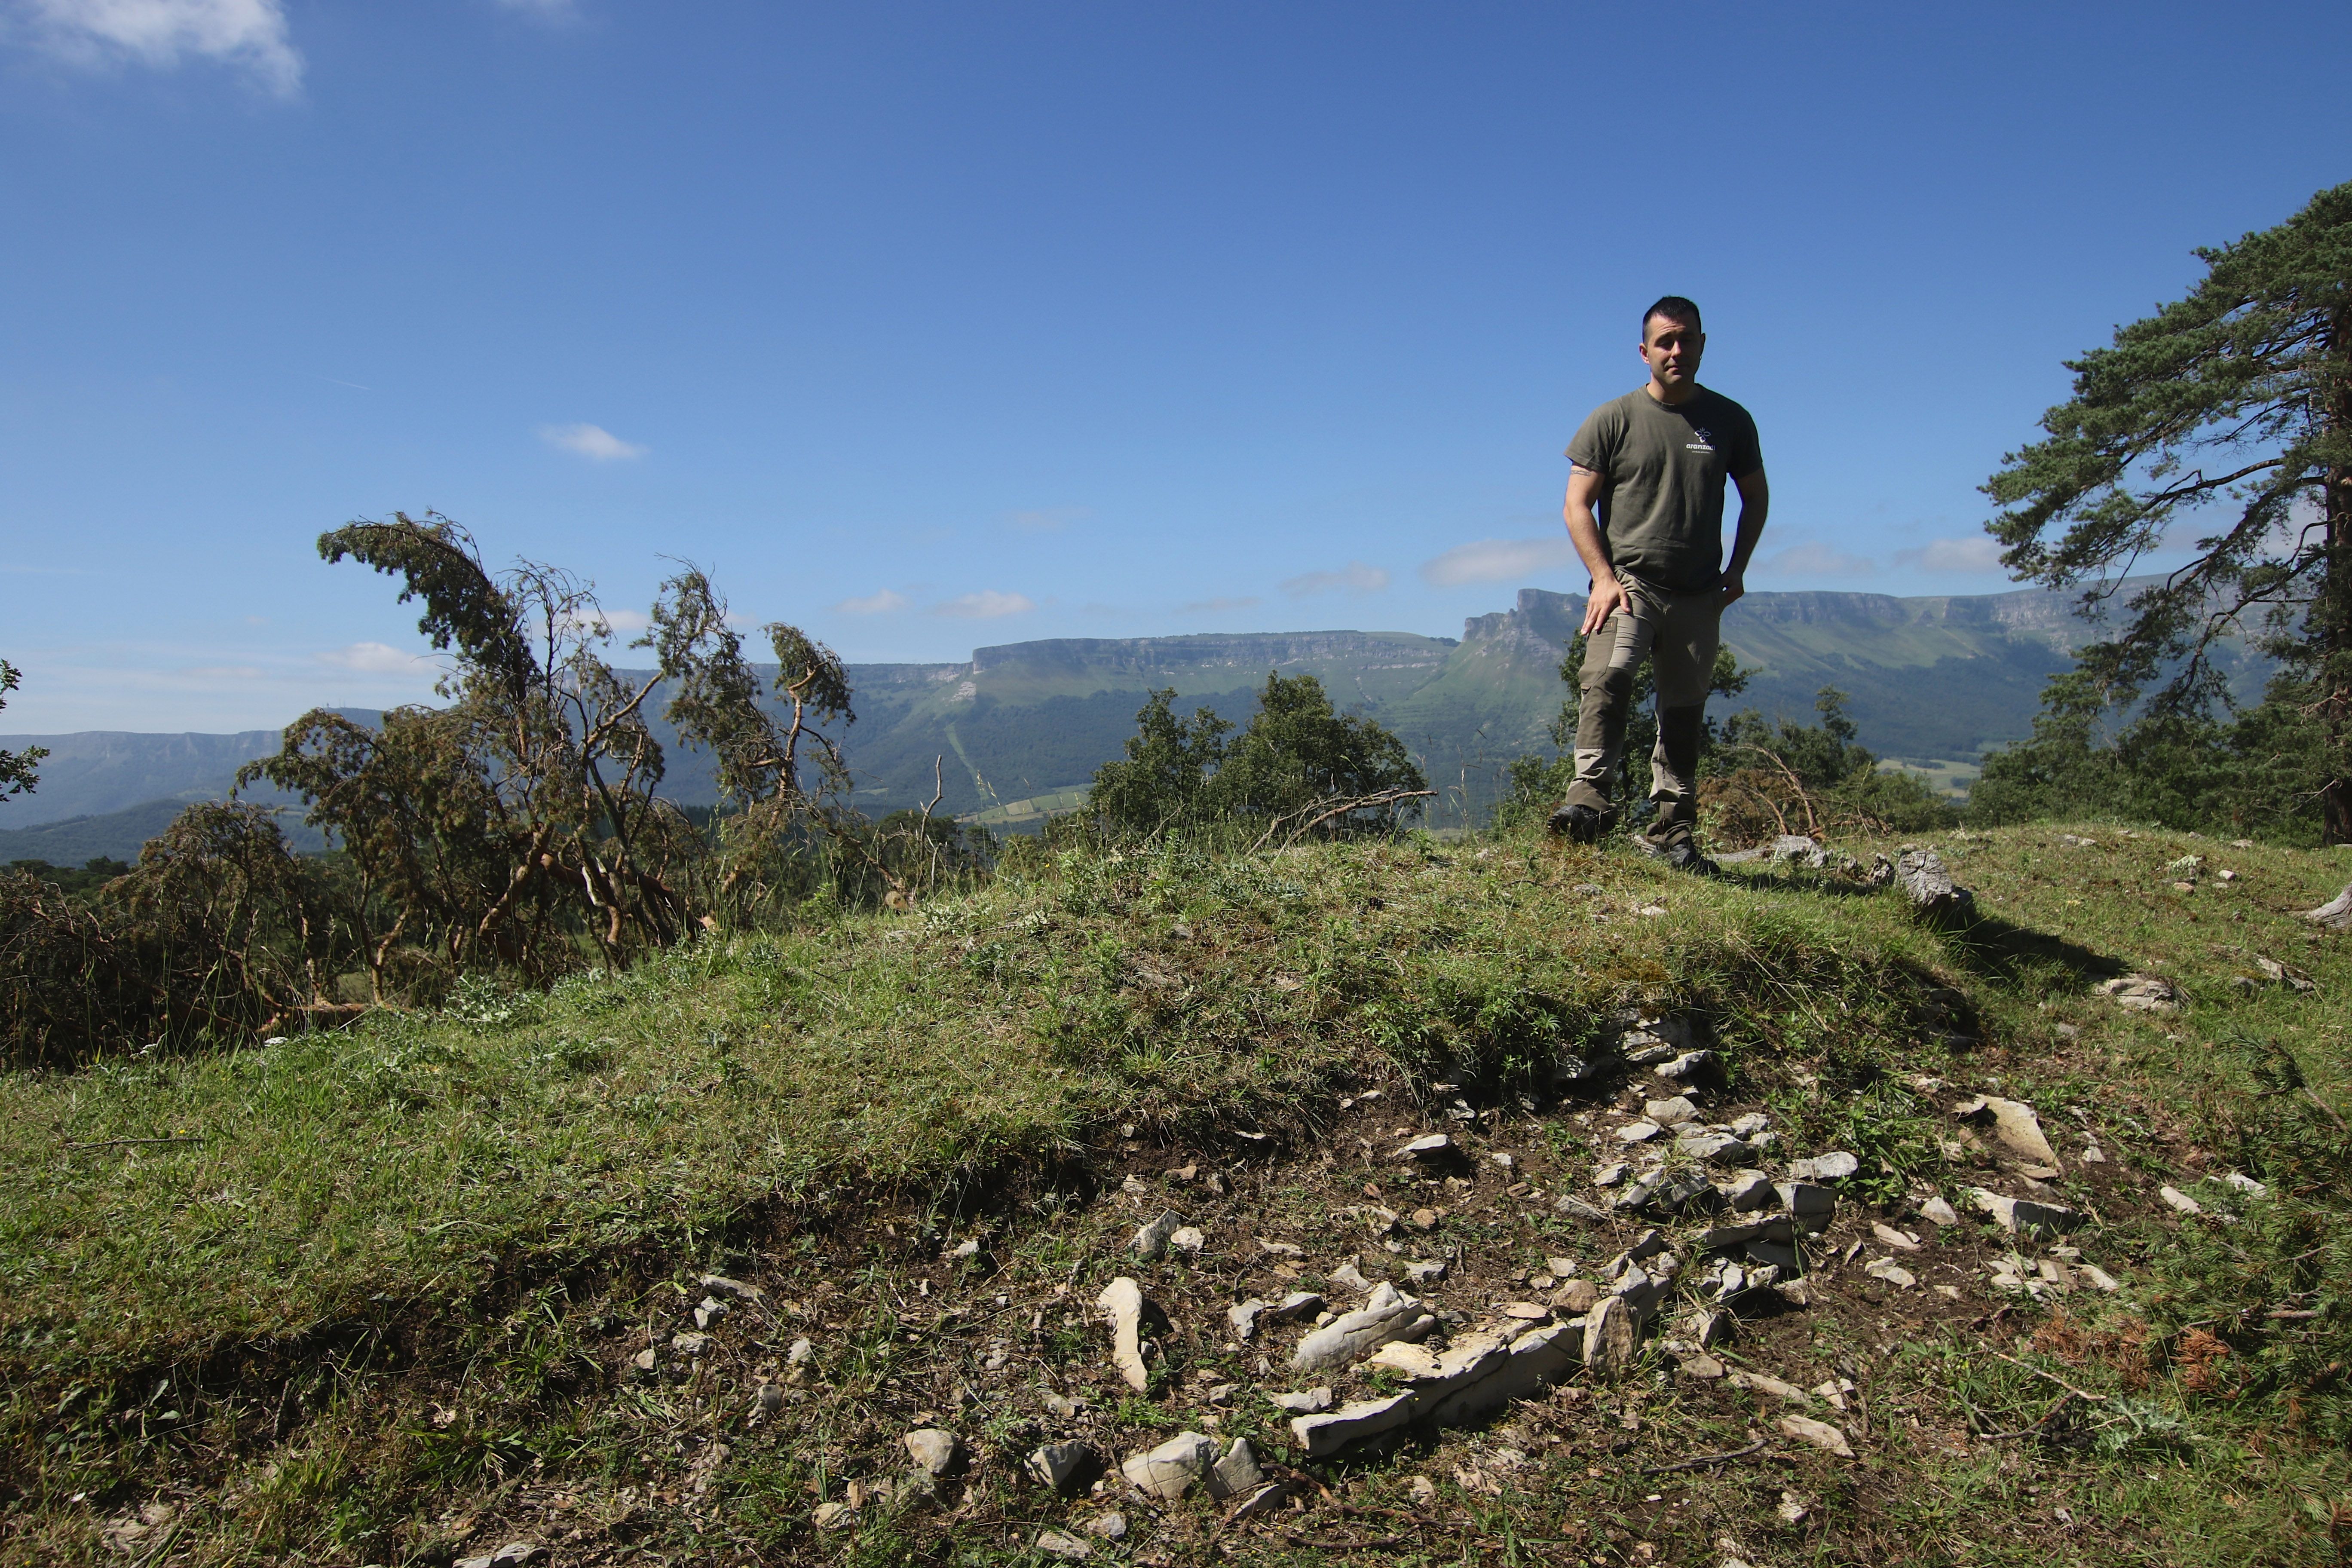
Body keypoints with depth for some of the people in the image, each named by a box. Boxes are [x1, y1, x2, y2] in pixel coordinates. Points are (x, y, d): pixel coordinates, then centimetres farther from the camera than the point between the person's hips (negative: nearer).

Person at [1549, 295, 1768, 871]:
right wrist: (1604, 578, -11)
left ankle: (1672, 832, 13)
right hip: (1629, 581, -3)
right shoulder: (1613, 420, 2)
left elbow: (1755, 497, 21)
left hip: (1699, 595, 3)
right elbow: (1577, 505, 0)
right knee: (1607, 676, -29)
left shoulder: (1730, 420, 10)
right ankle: (1590, 796, -33)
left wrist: (1737, 568, 8)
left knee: (1685, 714, 6)